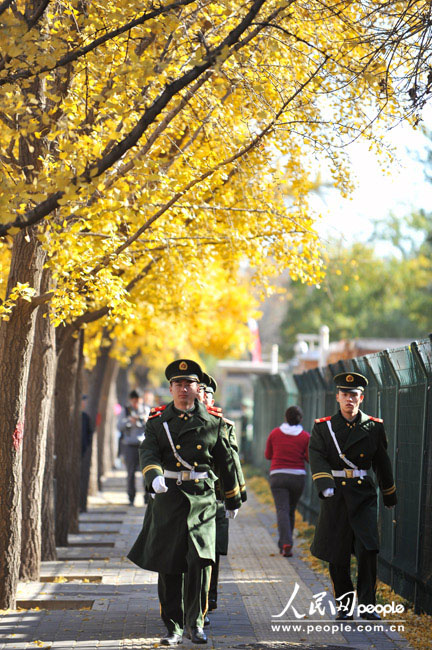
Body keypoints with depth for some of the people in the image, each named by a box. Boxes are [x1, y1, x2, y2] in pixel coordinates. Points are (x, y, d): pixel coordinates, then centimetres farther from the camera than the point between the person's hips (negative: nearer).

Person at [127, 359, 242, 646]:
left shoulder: (213, 423, 6)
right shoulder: (158, 421, 7)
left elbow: (227, 463, 13)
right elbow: (148, 452, -8)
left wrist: (234, 501, 20)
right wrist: (154, 476, -29)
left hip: (202, 500, -1)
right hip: (168, 500, 1)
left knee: (200, 560, -13)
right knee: (168, 567, 3)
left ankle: (195, 622, 4)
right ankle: (174, 628, 14)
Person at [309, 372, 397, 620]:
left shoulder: (374, 427, 6)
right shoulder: (324, 427, 2)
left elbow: (383, 463, 14)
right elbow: (317, 457, -10)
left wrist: (390, 495, 21)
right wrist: (325, 484, -27)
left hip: (364, 495, 0)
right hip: (335, 495, 0)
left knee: (368, 549, -12)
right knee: (337, 556, 5)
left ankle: (367, 605, -1)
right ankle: (345, 605, 20)